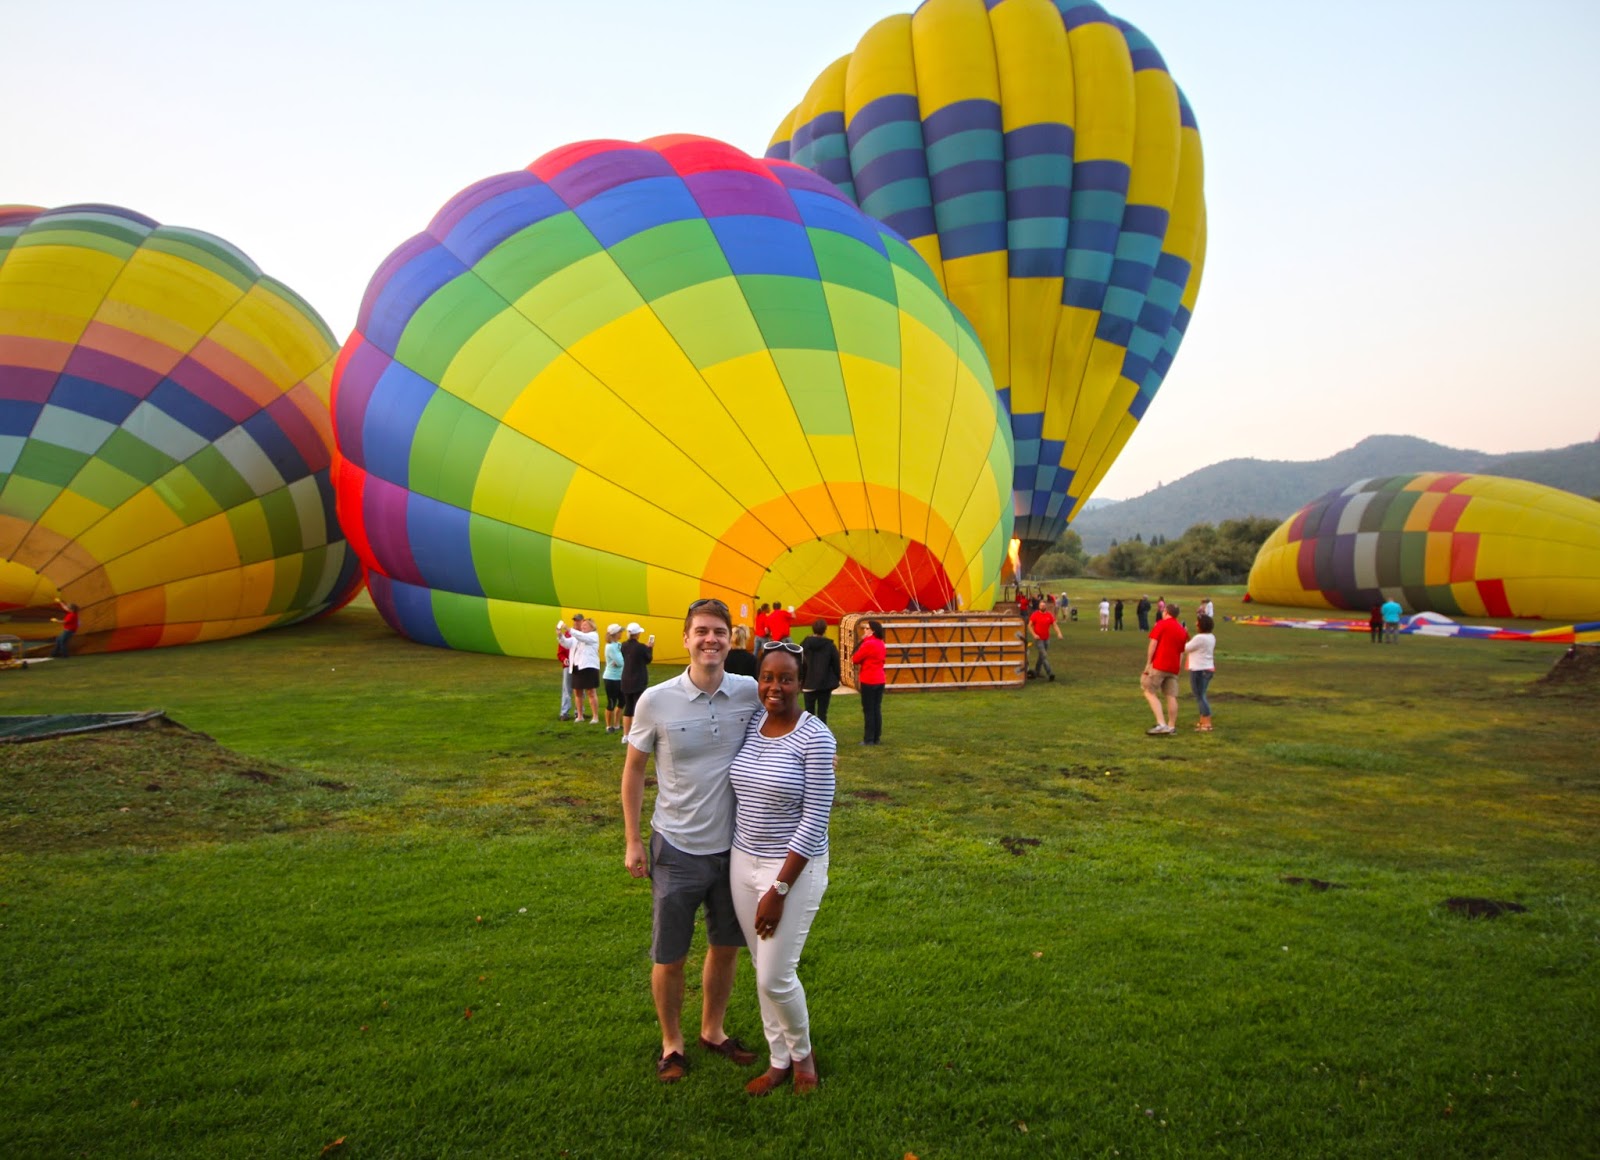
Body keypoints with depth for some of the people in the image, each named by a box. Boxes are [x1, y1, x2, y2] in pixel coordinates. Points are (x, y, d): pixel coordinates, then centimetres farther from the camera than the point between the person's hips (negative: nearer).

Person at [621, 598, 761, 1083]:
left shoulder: (751, 693, -10)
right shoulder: (655, 701, -14)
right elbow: (633, 769, -1)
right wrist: (632, 841, -1)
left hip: (734, 847, 2)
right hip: (678, 850, -2)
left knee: (726, 948, 19)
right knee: (669, 957, 11)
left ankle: (713, 1030, 43)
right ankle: (671, 1042, 36)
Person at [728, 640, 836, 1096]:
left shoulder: (815, 738, -18)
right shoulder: (749, 723, 0)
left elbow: (814, 822, -17)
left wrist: (779, 889, -17)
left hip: (794, 869, -6)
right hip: (743, 862, 6)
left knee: (776, 977, 1)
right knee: (762, 970, 16)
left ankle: (802, 1052, 30)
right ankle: (778, 1061, 34)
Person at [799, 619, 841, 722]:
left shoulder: (804, 644, -1)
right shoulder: (830, 646, -4)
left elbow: (799, 664, -1)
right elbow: (836, 665, -1)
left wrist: (800, 680, 7)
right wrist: (836, 681, 10)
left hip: (809, 683, 1)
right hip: (826, 684, -1)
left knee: (809, 712, 10)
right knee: (822, 712, 2)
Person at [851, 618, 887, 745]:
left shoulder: (868, 644, -16)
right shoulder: (882, 644, 10)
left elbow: (855, 659, -9)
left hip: (868, 681, -8)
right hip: (880, 680, 8)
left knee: (868, 711, -2)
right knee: (877, 709, 11)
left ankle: (869, 739, -1)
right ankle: (877, 738, 14)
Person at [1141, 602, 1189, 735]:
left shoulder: (1161, 624, -1)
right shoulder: (1182, 630, 18)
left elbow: (1153, 644, -9)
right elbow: (1181, 653, 19)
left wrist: (1148, 663, -9)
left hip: (1159, 665, -6)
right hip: (1173, 668, 6)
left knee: (1150, 692, -3)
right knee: (1171, 696, 6)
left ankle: (1161, 724, -15)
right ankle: (1171, 726, 8)